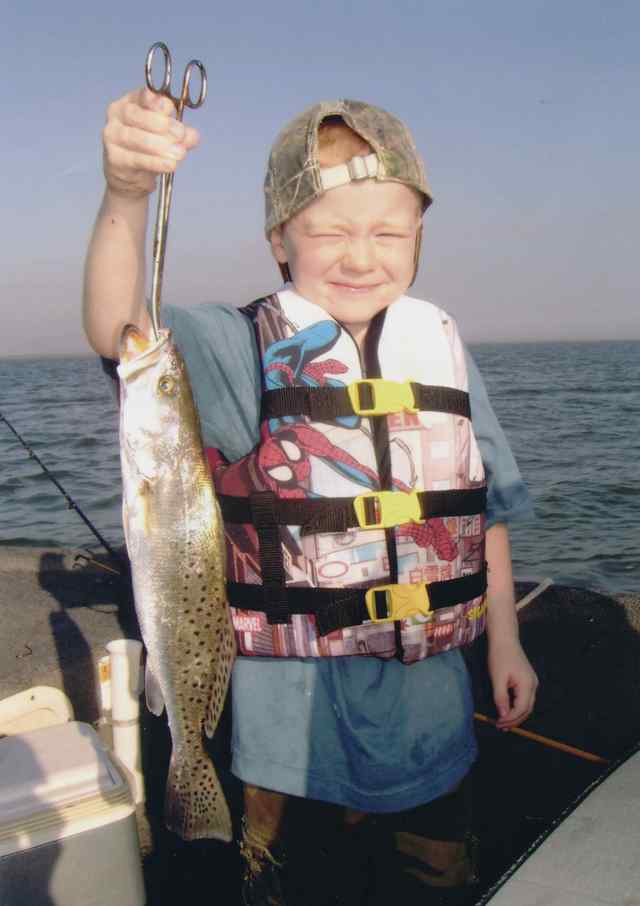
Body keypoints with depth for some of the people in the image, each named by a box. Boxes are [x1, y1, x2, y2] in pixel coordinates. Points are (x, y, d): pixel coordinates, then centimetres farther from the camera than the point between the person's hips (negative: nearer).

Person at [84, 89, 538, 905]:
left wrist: (504, 639, 9)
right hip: (296, 708, -3)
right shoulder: (243, 351, -12)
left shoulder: (440, 345, 0)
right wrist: (126, 195, -48)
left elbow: (488, 505, 7)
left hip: (428, 694, 4)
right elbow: (118, 333, -31)